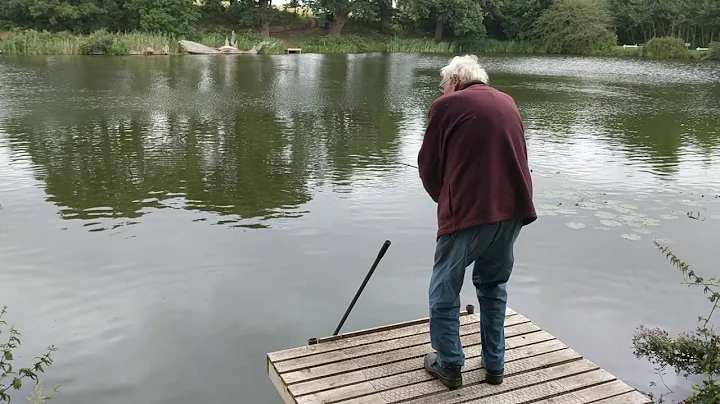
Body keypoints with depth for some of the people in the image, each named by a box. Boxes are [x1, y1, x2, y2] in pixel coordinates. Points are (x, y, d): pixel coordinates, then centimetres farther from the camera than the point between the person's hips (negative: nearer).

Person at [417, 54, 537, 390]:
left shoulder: (447, 105, 0)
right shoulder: (507, 103, 17)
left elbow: (428, 166, 2)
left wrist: (443, 199, 19)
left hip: (468, 212, -6)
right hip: (513, 210, 6)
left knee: (445, 290, 11)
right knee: (493, 286, 22)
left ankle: (449, 366, 20)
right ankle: (495, 364, 29)